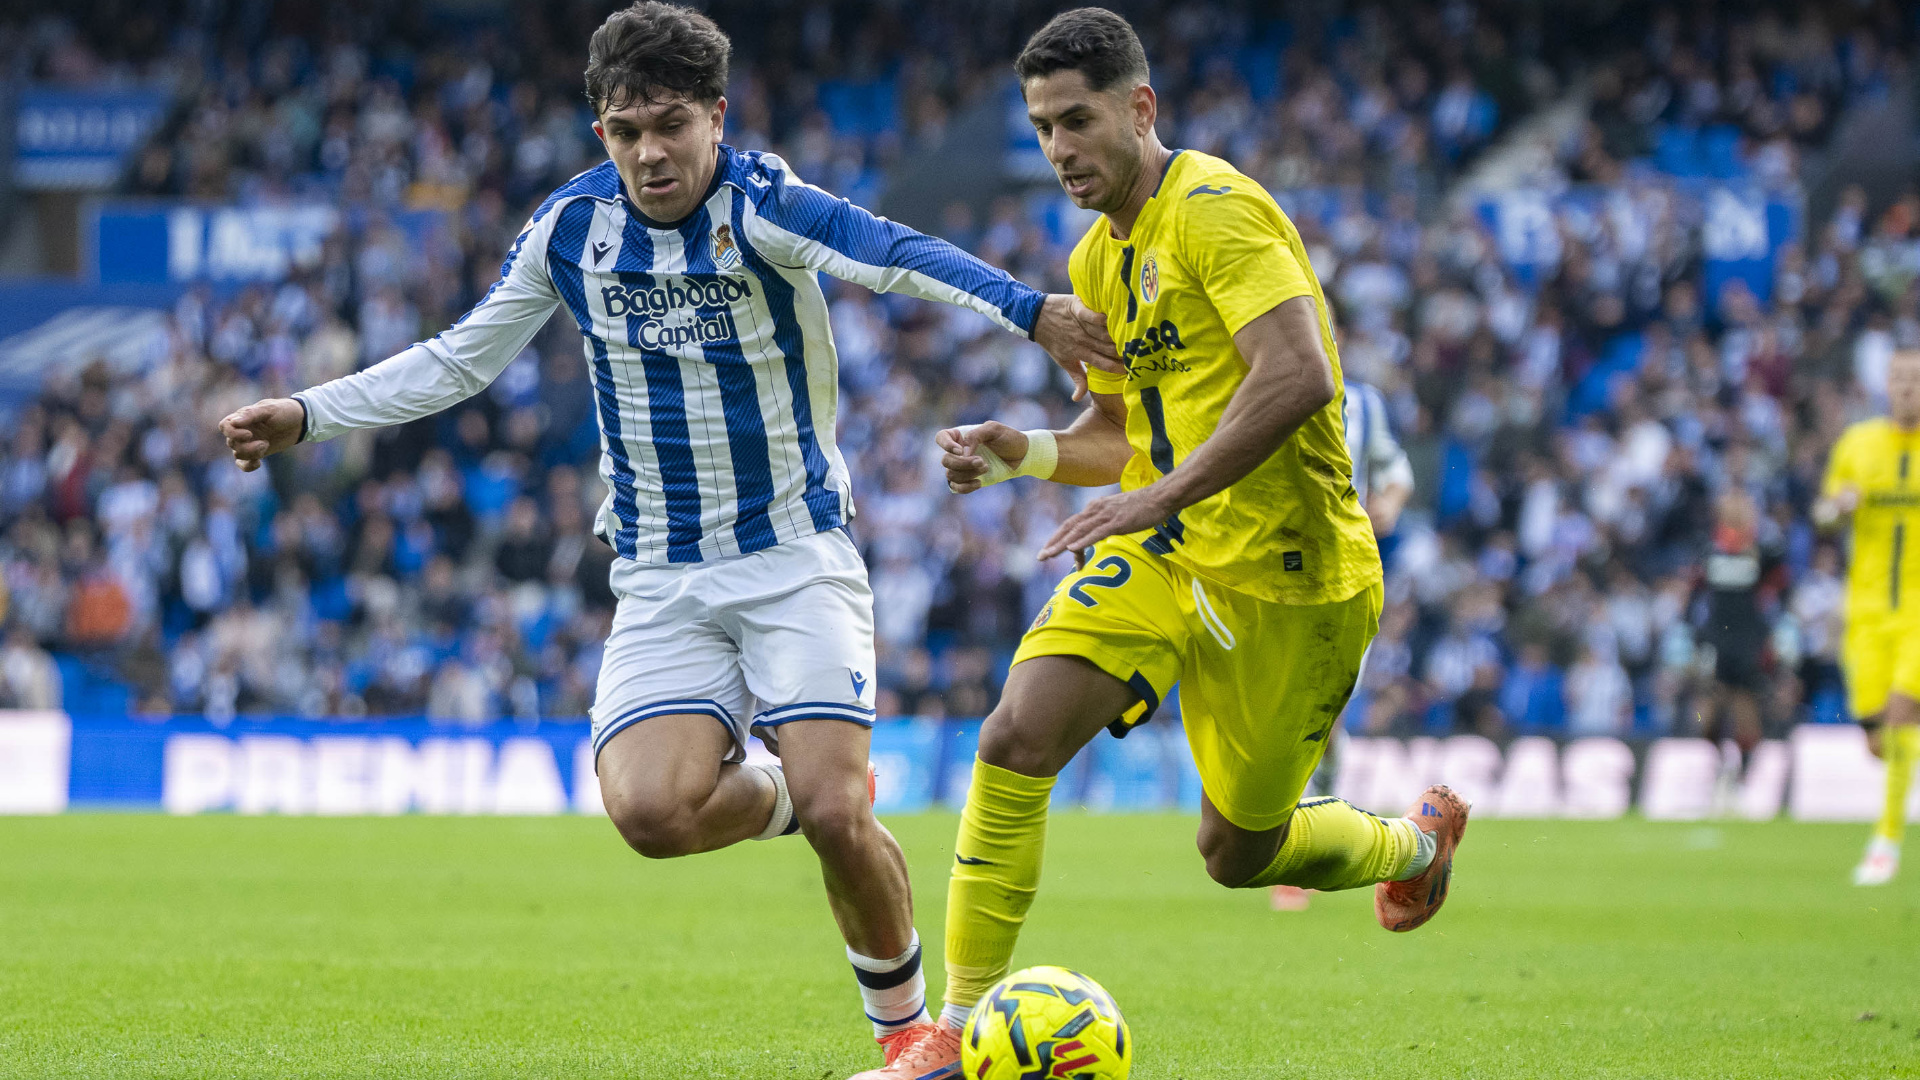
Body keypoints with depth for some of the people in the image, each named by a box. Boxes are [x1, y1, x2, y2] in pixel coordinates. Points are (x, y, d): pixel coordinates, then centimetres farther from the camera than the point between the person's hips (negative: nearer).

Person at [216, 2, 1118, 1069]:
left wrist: (1024, 307, -51)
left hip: (797, 559, -3)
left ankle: (904, 1019, 7)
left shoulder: (761, 208, -15)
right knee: (649, 810, -20)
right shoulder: (570, 226, 0)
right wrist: (308, 415, 9)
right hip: (663, 582, 3)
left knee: (835, 813, -19)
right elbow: (459, 360, 14)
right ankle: (784, 799, 13)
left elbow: (893, 255, -34)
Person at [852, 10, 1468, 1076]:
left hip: (1287, 571, -7)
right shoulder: (1098, 258, 12)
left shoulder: (1215, 209, -15)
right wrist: (1022, 452, 2)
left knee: (1237, 852, 6)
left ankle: (1414, 840, 39)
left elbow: (1298, 377, -27)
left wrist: (1165, 495, -30)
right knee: (1016, 736, -16)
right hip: (1162, 552, 7)